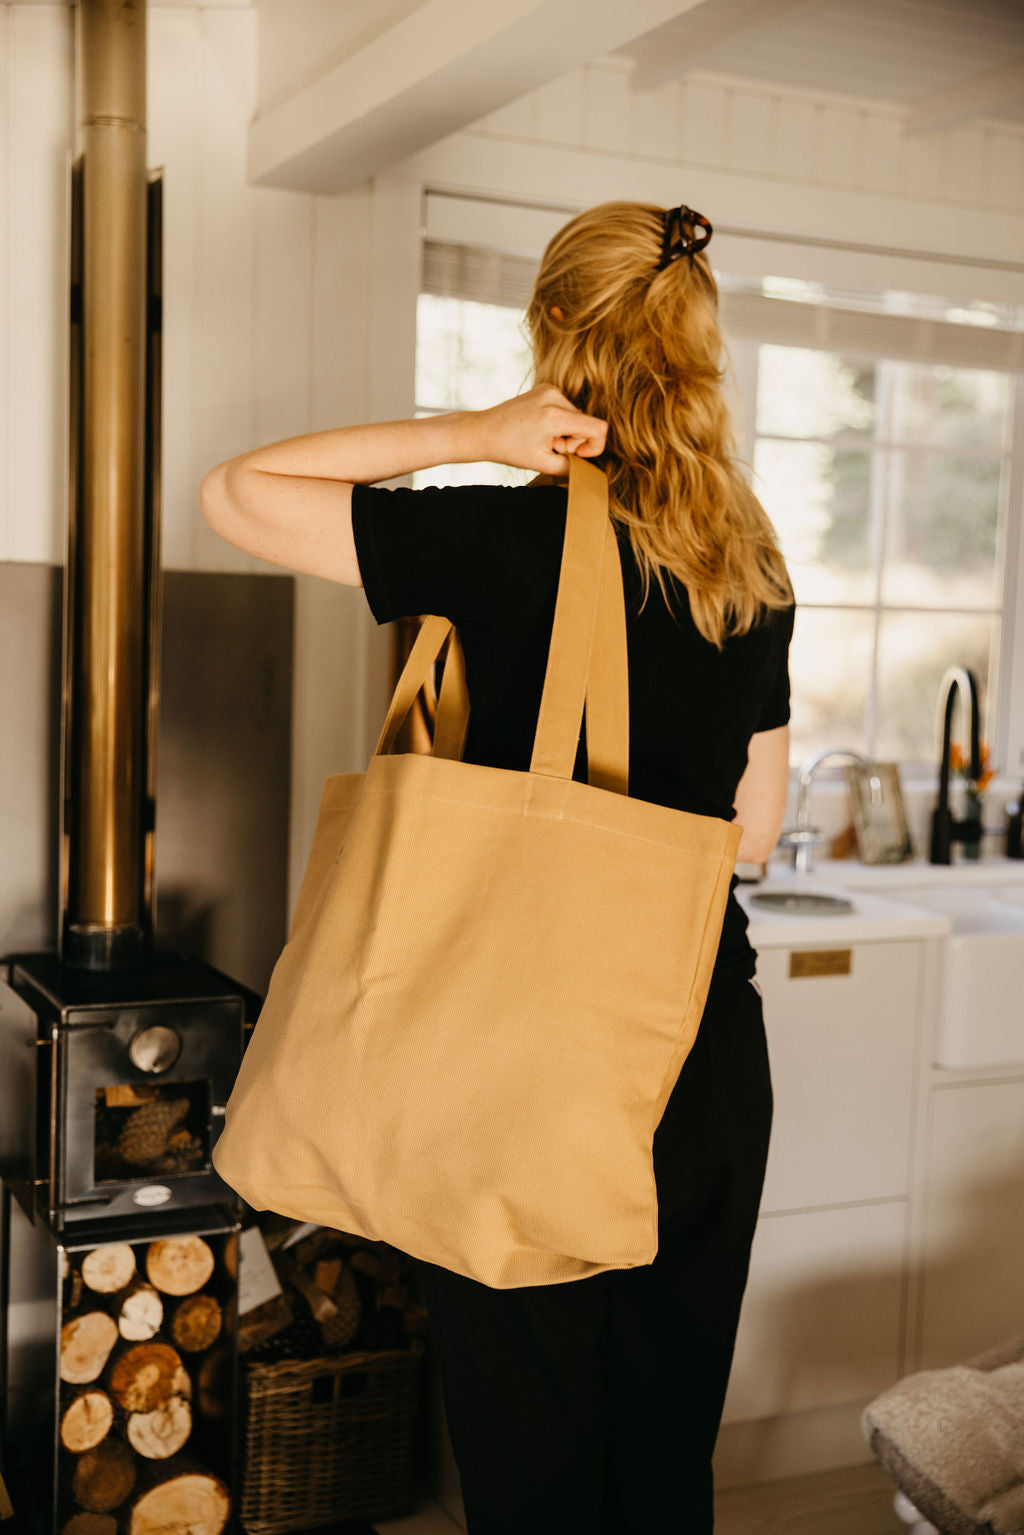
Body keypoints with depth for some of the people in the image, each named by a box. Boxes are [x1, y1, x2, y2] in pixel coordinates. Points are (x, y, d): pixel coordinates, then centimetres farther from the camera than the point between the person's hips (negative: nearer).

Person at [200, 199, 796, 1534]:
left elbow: (236, 495, -8)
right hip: (713, 1057, 6)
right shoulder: (754, 566, 4)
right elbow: (754, 830, 10)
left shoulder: (515, 544, -15)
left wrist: (477, 434, -13)